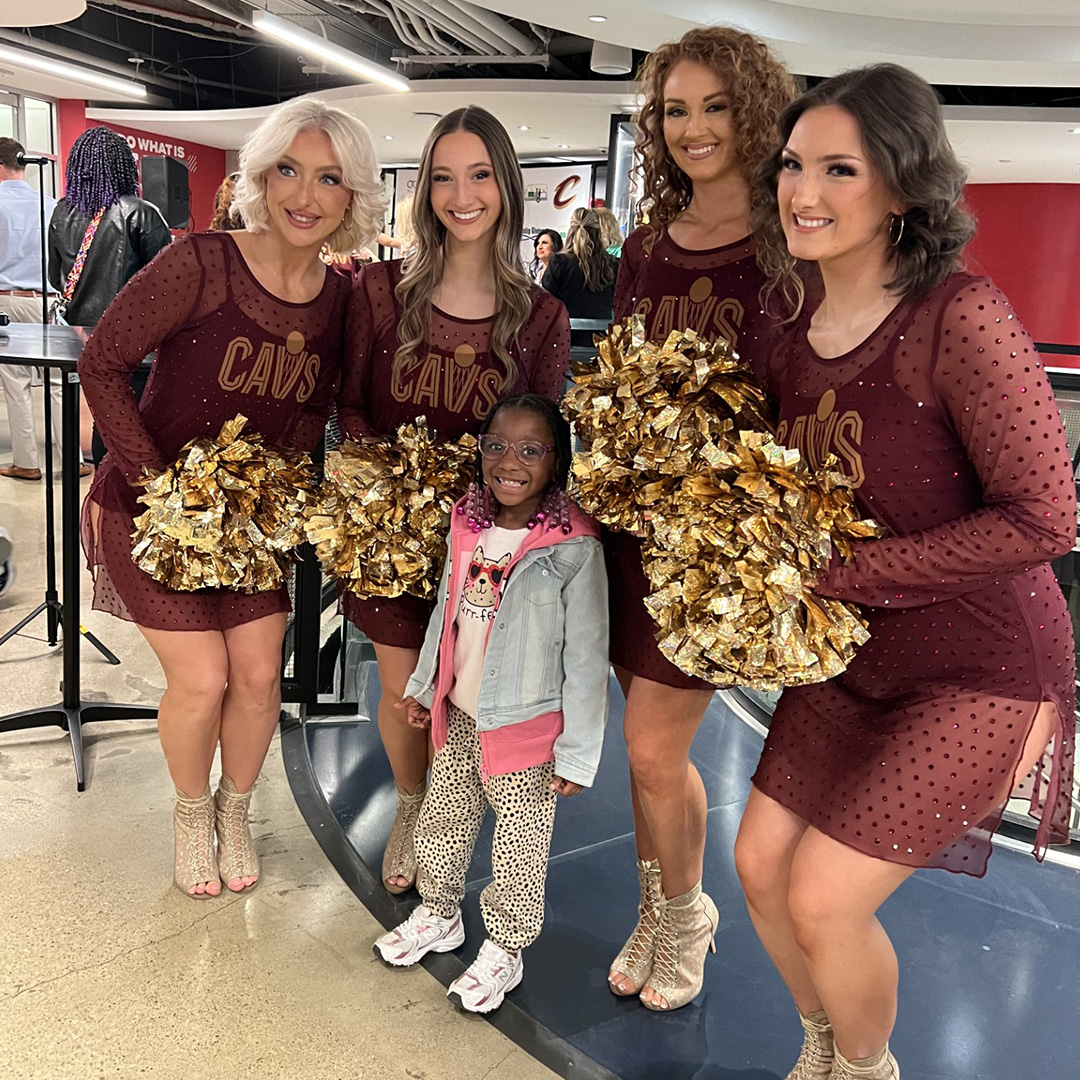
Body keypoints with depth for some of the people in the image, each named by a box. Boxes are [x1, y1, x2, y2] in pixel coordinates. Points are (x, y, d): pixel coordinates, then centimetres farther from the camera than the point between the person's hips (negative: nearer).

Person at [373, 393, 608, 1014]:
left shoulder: (574, 547, -20)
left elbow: (588, 657, -16)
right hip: (458, 717, 6)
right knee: (443, 820, 23)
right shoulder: (467, 526, -2)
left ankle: (504, 951, 35)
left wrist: (578, 752, -14)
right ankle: (440, 917, 48)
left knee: (519, 847, 11)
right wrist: (424, 686, 20)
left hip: (527, 729, -6)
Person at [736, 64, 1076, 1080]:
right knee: (760, 863, 11)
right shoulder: (795, 338, 0)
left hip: (977, 670, -7)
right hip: (846, 656, 7)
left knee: (822, 901, -4)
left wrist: (841, 574, -21)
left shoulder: (960, 318, -22)